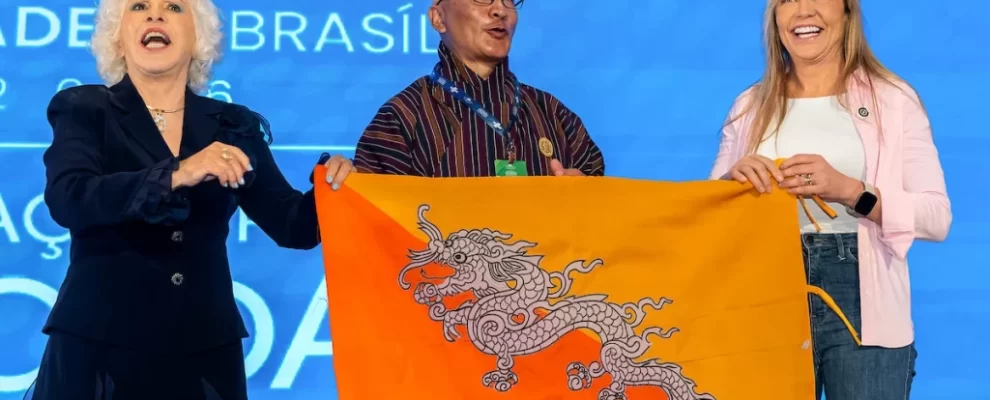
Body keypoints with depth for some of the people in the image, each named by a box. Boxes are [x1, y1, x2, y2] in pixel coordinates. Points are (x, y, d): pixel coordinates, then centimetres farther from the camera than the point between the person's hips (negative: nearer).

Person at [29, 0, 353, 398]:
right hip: (100, 344, -2)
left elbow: (290, 224, 4)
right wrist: (176, 175, -27)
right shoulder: (83, 111, 1)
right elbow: (67, 200, -16)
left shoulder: (233, 126, 8)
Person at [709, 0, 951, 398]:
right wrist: (733, 180, -11)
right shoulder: (751, 105, 10)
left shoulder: (893, 98, 2)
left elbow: (937, 217, -5)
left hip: (863, 305, -2)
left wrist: (848, 190, -19)